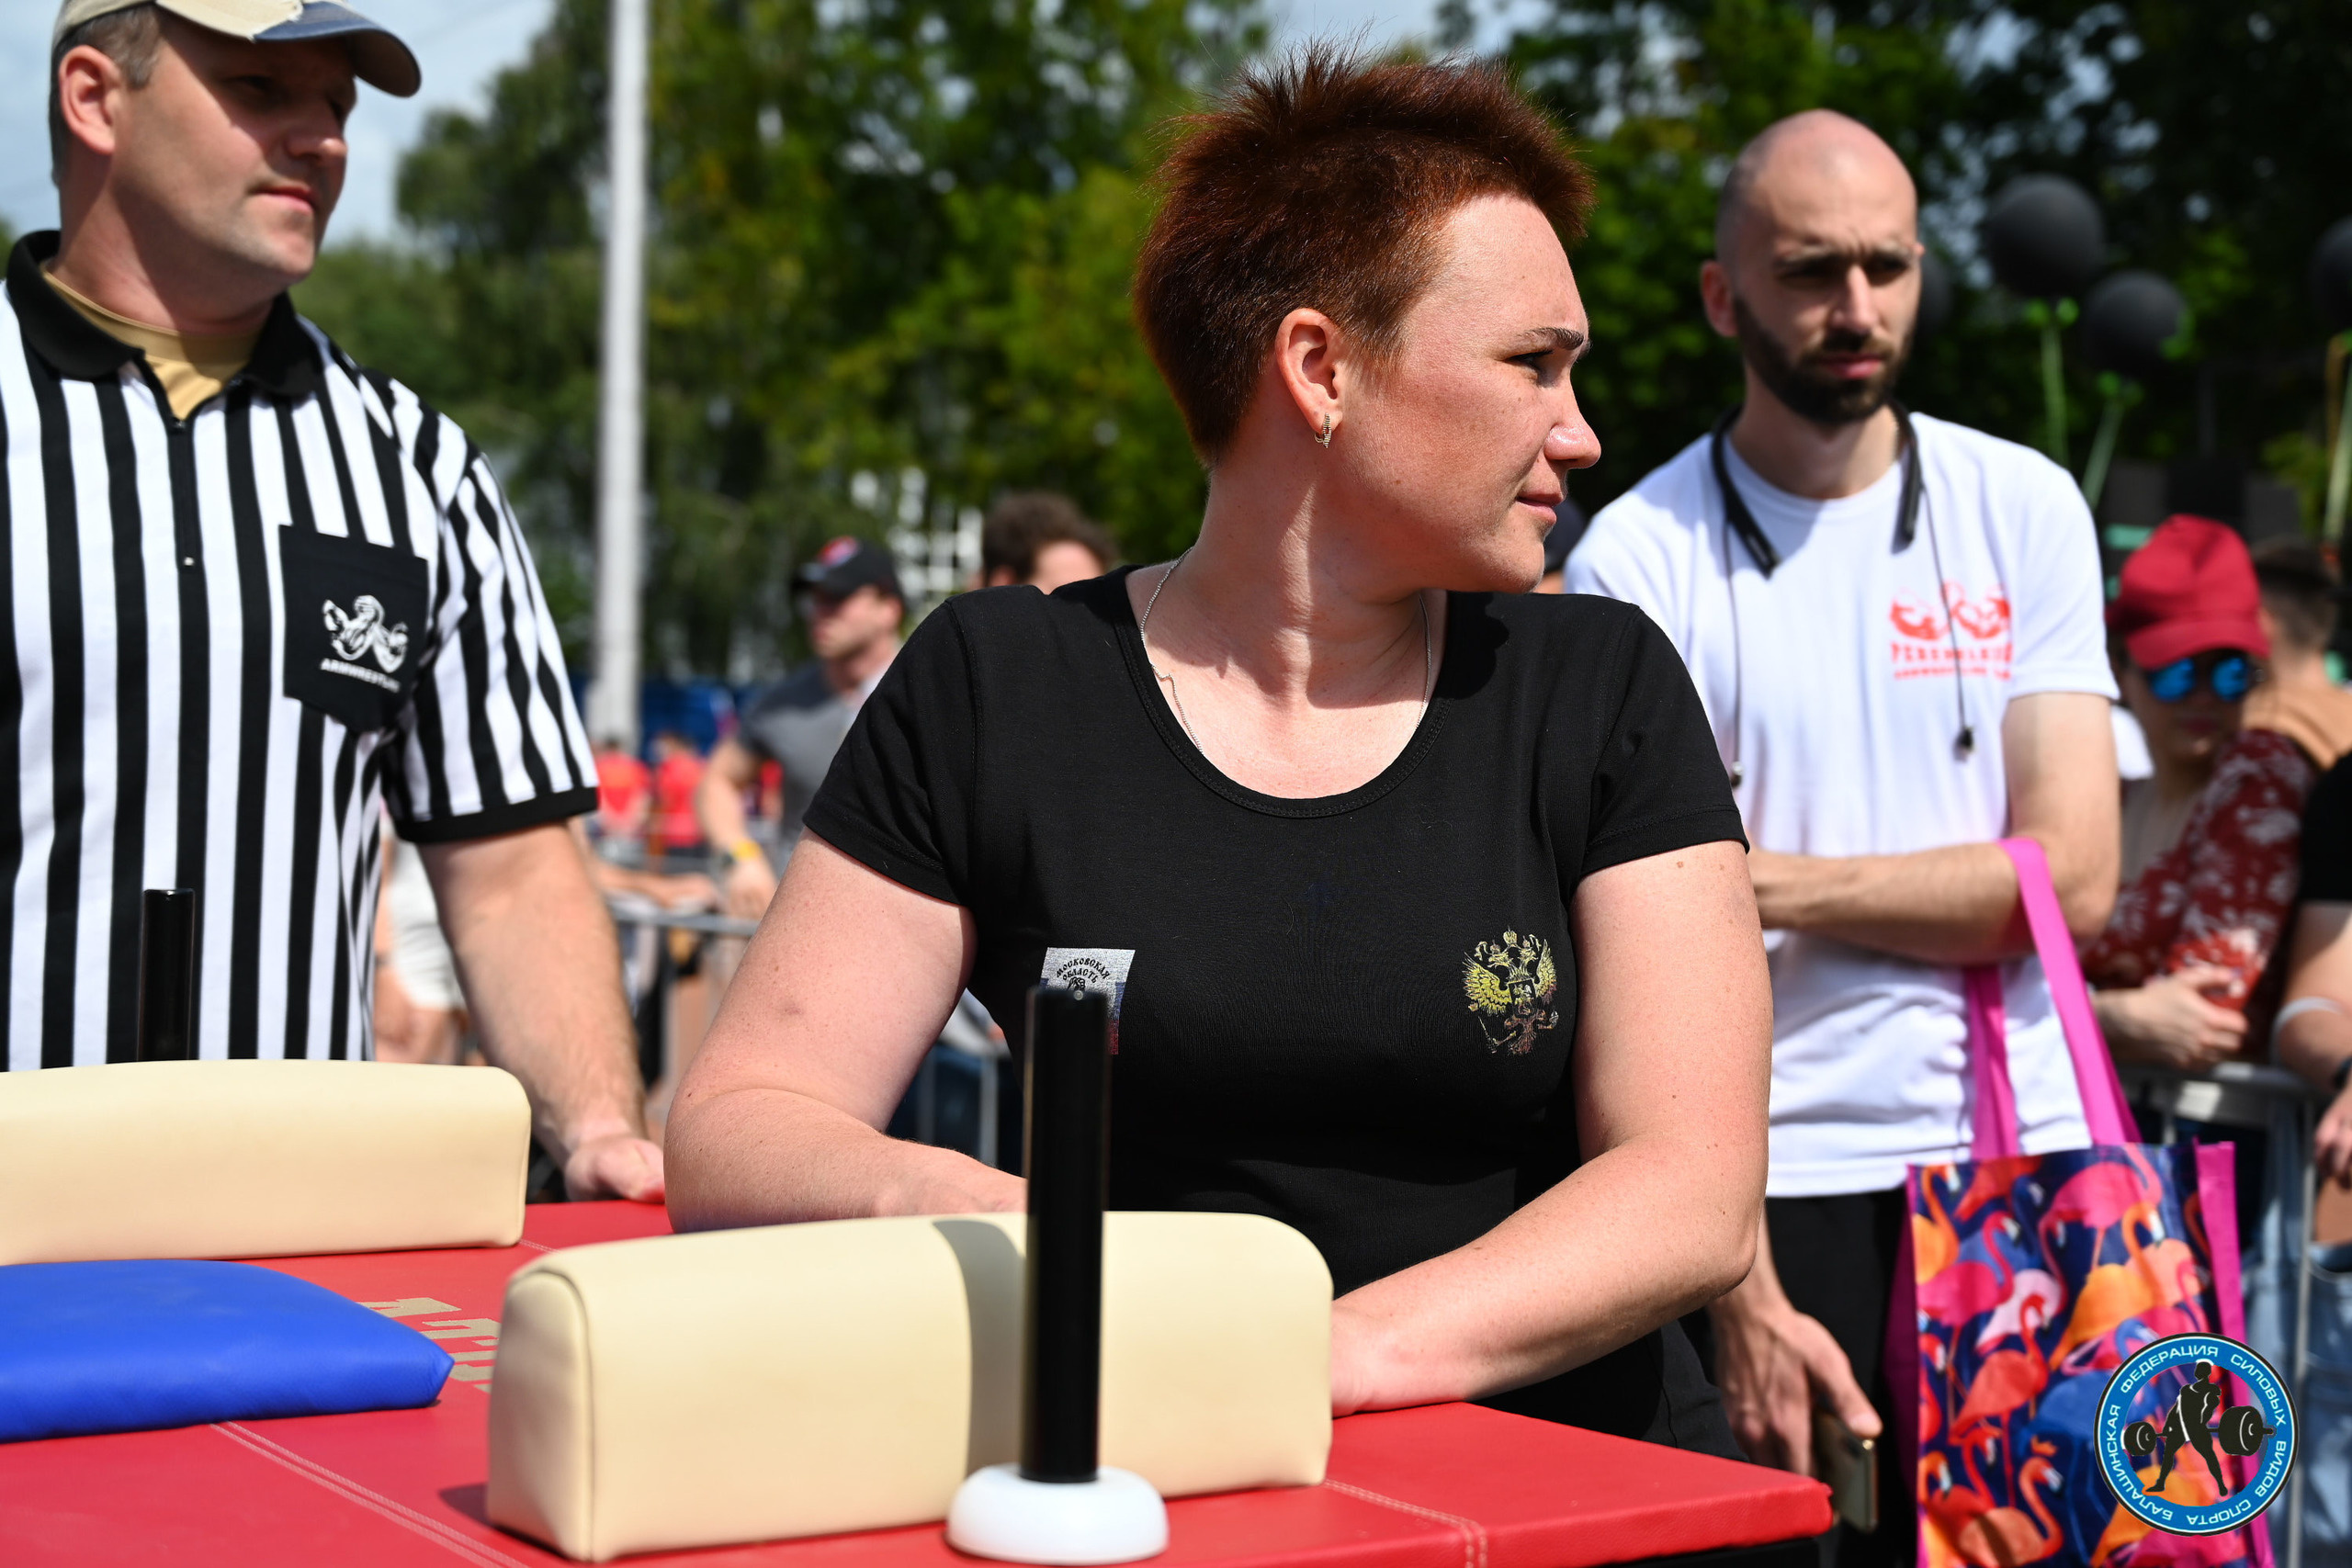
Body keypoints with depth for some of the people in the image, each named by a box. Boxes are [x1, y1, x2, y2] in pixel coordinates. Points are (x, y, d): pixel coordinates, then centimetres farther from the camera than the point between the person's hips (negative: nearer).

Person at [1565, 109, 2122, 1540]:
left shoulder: (2023, 509, 5)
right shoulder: (1642, 556, -5)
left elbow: (2072, 875, -3)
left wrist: (1779, 884, -10)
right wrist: (1743, 1297, -16)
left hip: (2029, 1155, 3)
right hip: (1781, 1180, -2)